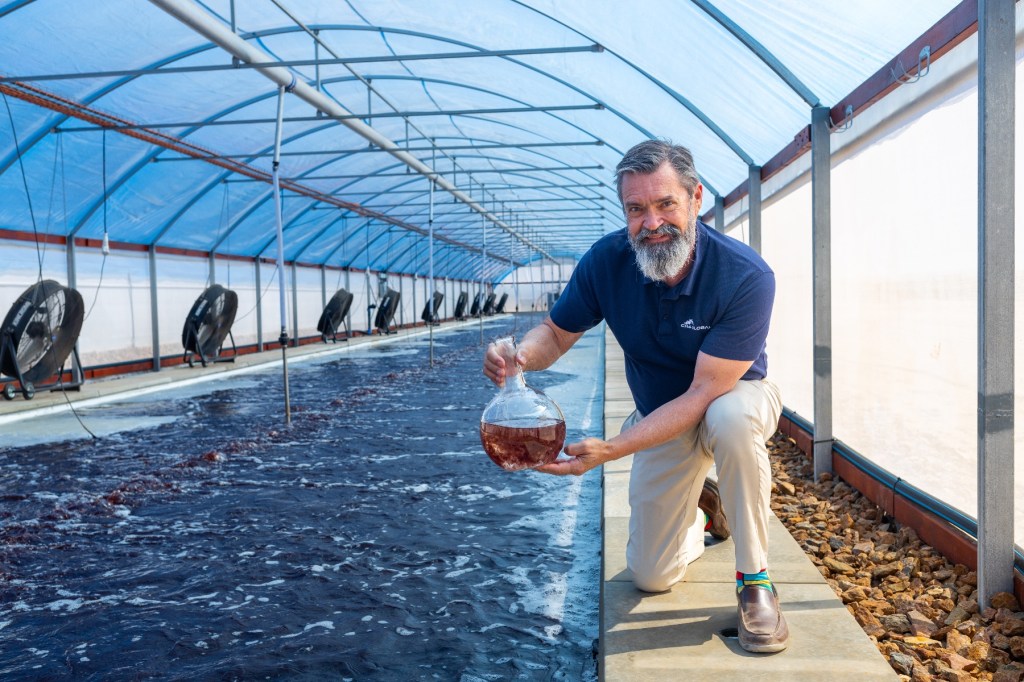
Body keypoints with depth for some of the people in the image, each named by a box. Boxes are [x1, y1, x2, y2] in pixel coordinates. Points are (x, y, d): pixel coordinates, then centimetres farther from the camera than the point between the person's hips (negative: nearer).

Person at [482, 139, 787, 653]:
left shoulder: (745, 277, -32)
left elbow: (704, 394, -34)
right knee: (651, 576, 3)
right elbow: (557, 332, -9)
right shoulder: (607, 259, -20)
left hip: (735, 398, -3)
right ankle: (703, 508, 37)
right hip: (662, 419, 3)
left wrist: (609, 450, -43)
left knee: (731, 417, -42)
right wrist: (520, 354, -35)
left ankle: (754, 579, -19)